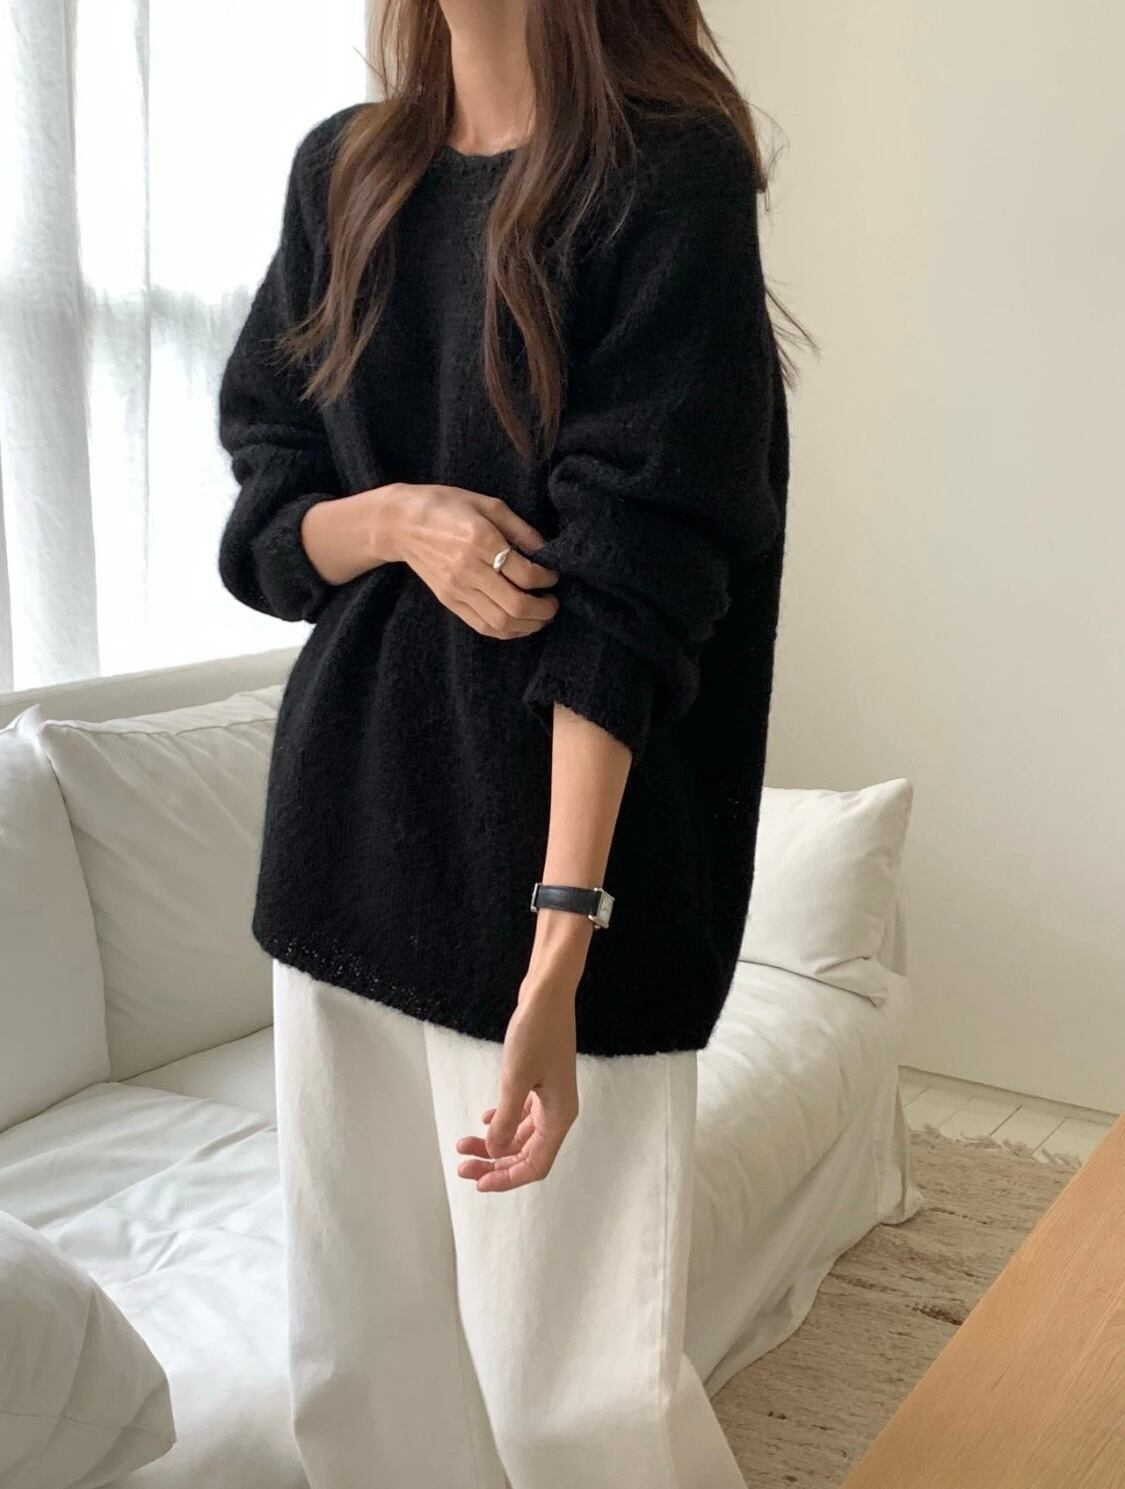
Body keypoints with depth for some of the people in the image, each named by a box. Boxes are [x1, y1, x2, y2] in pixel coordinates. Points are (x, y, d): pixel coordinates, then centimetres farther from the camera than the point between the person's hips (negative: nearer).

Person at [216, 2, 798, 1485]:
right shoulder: (342, 169, 10)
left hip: (552, 835, -5)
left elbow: (629, 592, -16)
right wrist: (398, 518, -12)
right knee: (356, 1351, 13)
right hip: (350, 819, 6)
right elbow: (265, 512, 11)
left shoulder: (670, 174, -7)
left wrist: (559, 945, -23)